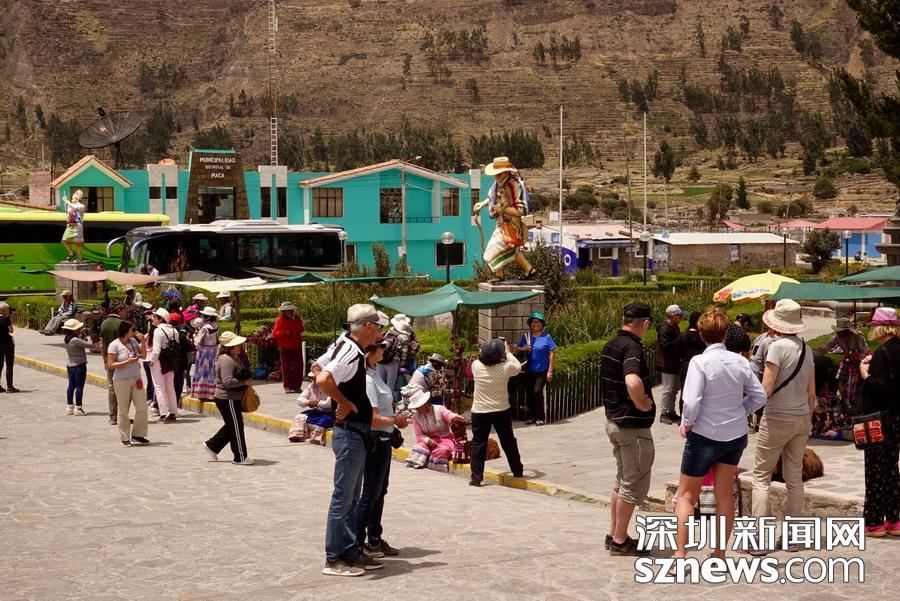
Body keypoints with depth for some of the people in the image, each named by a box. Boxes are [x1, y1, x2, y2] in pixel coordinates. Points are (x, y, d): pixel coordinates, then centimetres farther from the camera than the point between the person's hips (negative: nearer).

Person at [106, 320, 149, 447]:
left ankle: (137, 434, 15)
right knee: (123, 411, 2)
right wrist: (128, 361, -19)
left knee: (142, 408, 2)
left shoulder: (133, 341, 9)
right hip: (121, 381, -6)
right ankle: (125, 438, 11)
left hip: (136, 379, 6)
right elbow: (110, 365, -13)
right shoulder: (114, 345, -9)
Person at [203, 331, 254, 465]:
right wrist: (245, 382, -22)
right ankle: (240, 457, 9)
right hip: (228, 399, -11)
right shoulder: (226, 360, -21)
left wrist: (248, 380, 11)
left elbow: (240, 375, 29)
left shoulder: (235, 358, 12)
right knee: (236, 427, -1)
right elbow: (228, 381, -30)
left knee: (231, 426, 20)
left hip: (234, 398, 11)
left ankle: (212, 445, 28)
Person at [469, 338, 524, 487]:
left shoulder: (476, 366, -11)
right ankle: (517, 470, 31)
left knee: (478, 444, 7)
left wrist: (489, 351, 20)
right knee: (508, 442, 17)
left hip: (479, 412, 0)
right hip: (501, 411, 0)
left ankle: (476, 477, 3)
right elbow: (518, 367, 8)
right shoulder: (506, 367, -14)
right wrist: (508, 351, 17)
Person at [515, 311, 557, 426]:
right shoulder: (526, 336, 5)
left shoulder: (546, 337, -4)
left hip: (542, 370, -4)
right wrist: (523, 348, -9)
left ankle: (540, 417, -2)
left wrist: (550, 371, -7)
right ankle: (531, 416, 18)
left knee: (537, 391, -13)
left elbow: (551, 354, -3)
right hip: (529, 370, 4)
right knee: (529, 393, 6)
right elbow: (517, 347, 14)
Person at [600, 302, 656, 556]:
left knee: (623, 480, 20)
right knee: (635, 485, 2)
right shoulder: (632, 347, -21)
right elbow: (633, 383, -39)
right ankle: (620, 541, 8)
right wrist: (643, 405, -22)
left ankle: (614, 534, 27)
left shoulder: (610, 346, 8)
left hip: (614, 419, 9)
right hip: (633, 425, -9)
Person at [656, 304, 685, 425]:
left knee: (674, 389, 16)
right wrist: (678, 341, -24)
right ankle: (663, 414, 4)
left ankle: (671, 412, 25)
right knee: (668, 390, -4)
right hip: (667, 365, -10)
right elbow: (665, 346, -26)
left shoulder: (674, 327, 12)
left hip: (674, 364, 10)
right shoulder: (665, 329, -18)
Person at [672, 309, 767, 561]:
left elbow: (691, 402, -23)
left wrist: (686, 424, -7)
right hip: (736, 435, 5)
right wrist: (739, 412, 11)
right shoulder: (739, 362, -3)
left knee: (686, 495, 6)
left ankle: (680, 554, 1)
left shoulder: (700, 362, -18)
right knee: (725, 494, 15)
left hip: (705, 435, -5)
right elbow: (759, 396, 2)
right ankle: (720, 553, 20)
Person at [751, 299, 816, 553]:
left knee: (761, 476, 1)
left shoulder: (778, 347, -14)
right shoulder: (806, 349, 7)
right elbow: (811, 393, 11)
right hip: (802, 418, 6)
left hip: (777, 418, -6)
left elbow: (766, 389, -17)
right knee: (794, 478, 10)